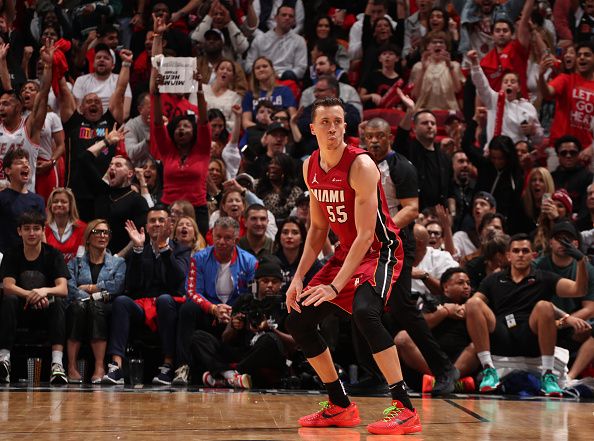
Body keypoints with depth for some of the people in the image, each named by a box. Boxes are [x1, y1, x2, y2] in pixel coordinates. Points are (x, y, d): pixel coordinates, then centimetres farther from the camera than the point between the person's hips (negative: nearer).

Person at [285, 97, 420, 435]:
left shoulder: (361, 166, -23)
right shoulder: (311, 168, 1)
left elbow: (366, 235, -26)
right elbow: (319, 228, 11)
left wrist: (335, 286, -31)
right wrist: (299, 277, 1)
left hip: (380, 251, -9)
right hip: (347, 252, 9)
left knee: (365, 311, -35)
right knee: (298, 319, 6)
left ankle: (405, 409, -31)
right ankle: (341, 407, 18)